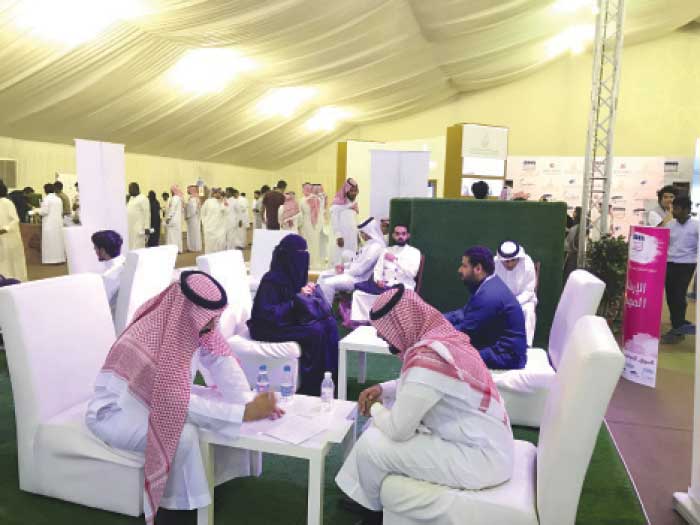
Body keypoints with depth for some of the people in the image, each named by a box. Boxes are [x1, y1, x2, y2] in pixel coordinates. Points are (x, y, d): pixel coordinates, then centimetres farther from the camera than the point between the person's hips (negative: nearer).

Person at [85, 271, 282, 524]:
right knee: (184, 435, -30)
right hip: (117, 410, -8)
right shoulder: (154, 345, -36)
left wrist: (249, 401, -27)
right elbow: (181, 403, -35)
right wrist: (246, 412, -35)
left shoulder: (191, 322, -15)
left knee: (224, 405, -5)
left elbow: (221, 360, -12)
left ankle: (225, 477, 7)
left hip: (163, 395, 8)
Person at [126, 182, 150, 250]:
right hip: (130, 228, 8)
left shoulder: (143, 198, -6)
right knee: (130, 246, 6)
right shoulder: (130, 198, 18)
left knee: (138, 247, -8)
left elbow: (147, 213, -12)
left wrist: (147, 228, -17)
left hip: (139, 228, -8)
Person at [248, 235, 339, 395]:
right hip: (270, 328, -8)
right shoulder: (272, 280, -22)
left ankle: (331, 375, -5)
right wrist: (297, 297, -24)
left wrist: (310, 290, -9)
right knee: (315, 331, -24)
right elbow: (268, 314, -25)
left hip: (291, 320, 8)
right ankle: (311, 387, -13)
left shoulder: (296, 275, 1)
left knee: (329, 324, -9)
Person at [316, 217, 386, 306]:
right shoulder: (370, 243, 12)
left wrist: (344, 272, -12)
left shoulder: (376, 247, -21)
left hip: (359, 278, -11)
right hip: (353, 272, 11)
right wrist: (345, 266, 6)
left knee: (328, 283, -23)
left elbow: (361, 269, -24)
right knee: (323, 275, 7)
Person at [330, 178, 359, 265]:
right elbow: (334, 222, -12)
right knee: (341, 258, -10)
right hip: (342, 237, -7)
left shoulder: (354, 203, 16)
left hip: (353, 238, 7)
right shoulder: (338, 204, -8)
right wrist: (338, 236, -16)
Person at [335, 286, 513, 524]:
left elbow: (397, 430, -20)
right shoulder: (441, 337, 0)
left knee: (371, 444, -6)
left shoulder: (426, 359, -29)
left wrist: (375, 409, 0)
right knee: (381, 427, 14)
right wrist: (381, 389, 7)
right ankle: (365, 498, 28)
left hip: (479, 458, -9)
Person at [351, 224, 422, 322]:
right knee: (358, 293, -17)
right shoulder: (387, 250, 20)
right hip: (384, 285, 5)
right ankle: (359, 321, -20)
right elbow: (378, 269, 14)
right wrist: (378, 280, -7)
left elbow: (412, 273, -9)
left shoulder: (414, 252, 6)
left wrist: (396, 260, -10)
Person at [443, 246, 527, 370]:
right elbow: (464, 313, 12)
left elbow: (464, 333, -20)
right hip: (499, 347, 10)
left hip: (506, 356, -10)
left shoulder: (488, 296, -25)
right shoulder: (489, 285, 6)